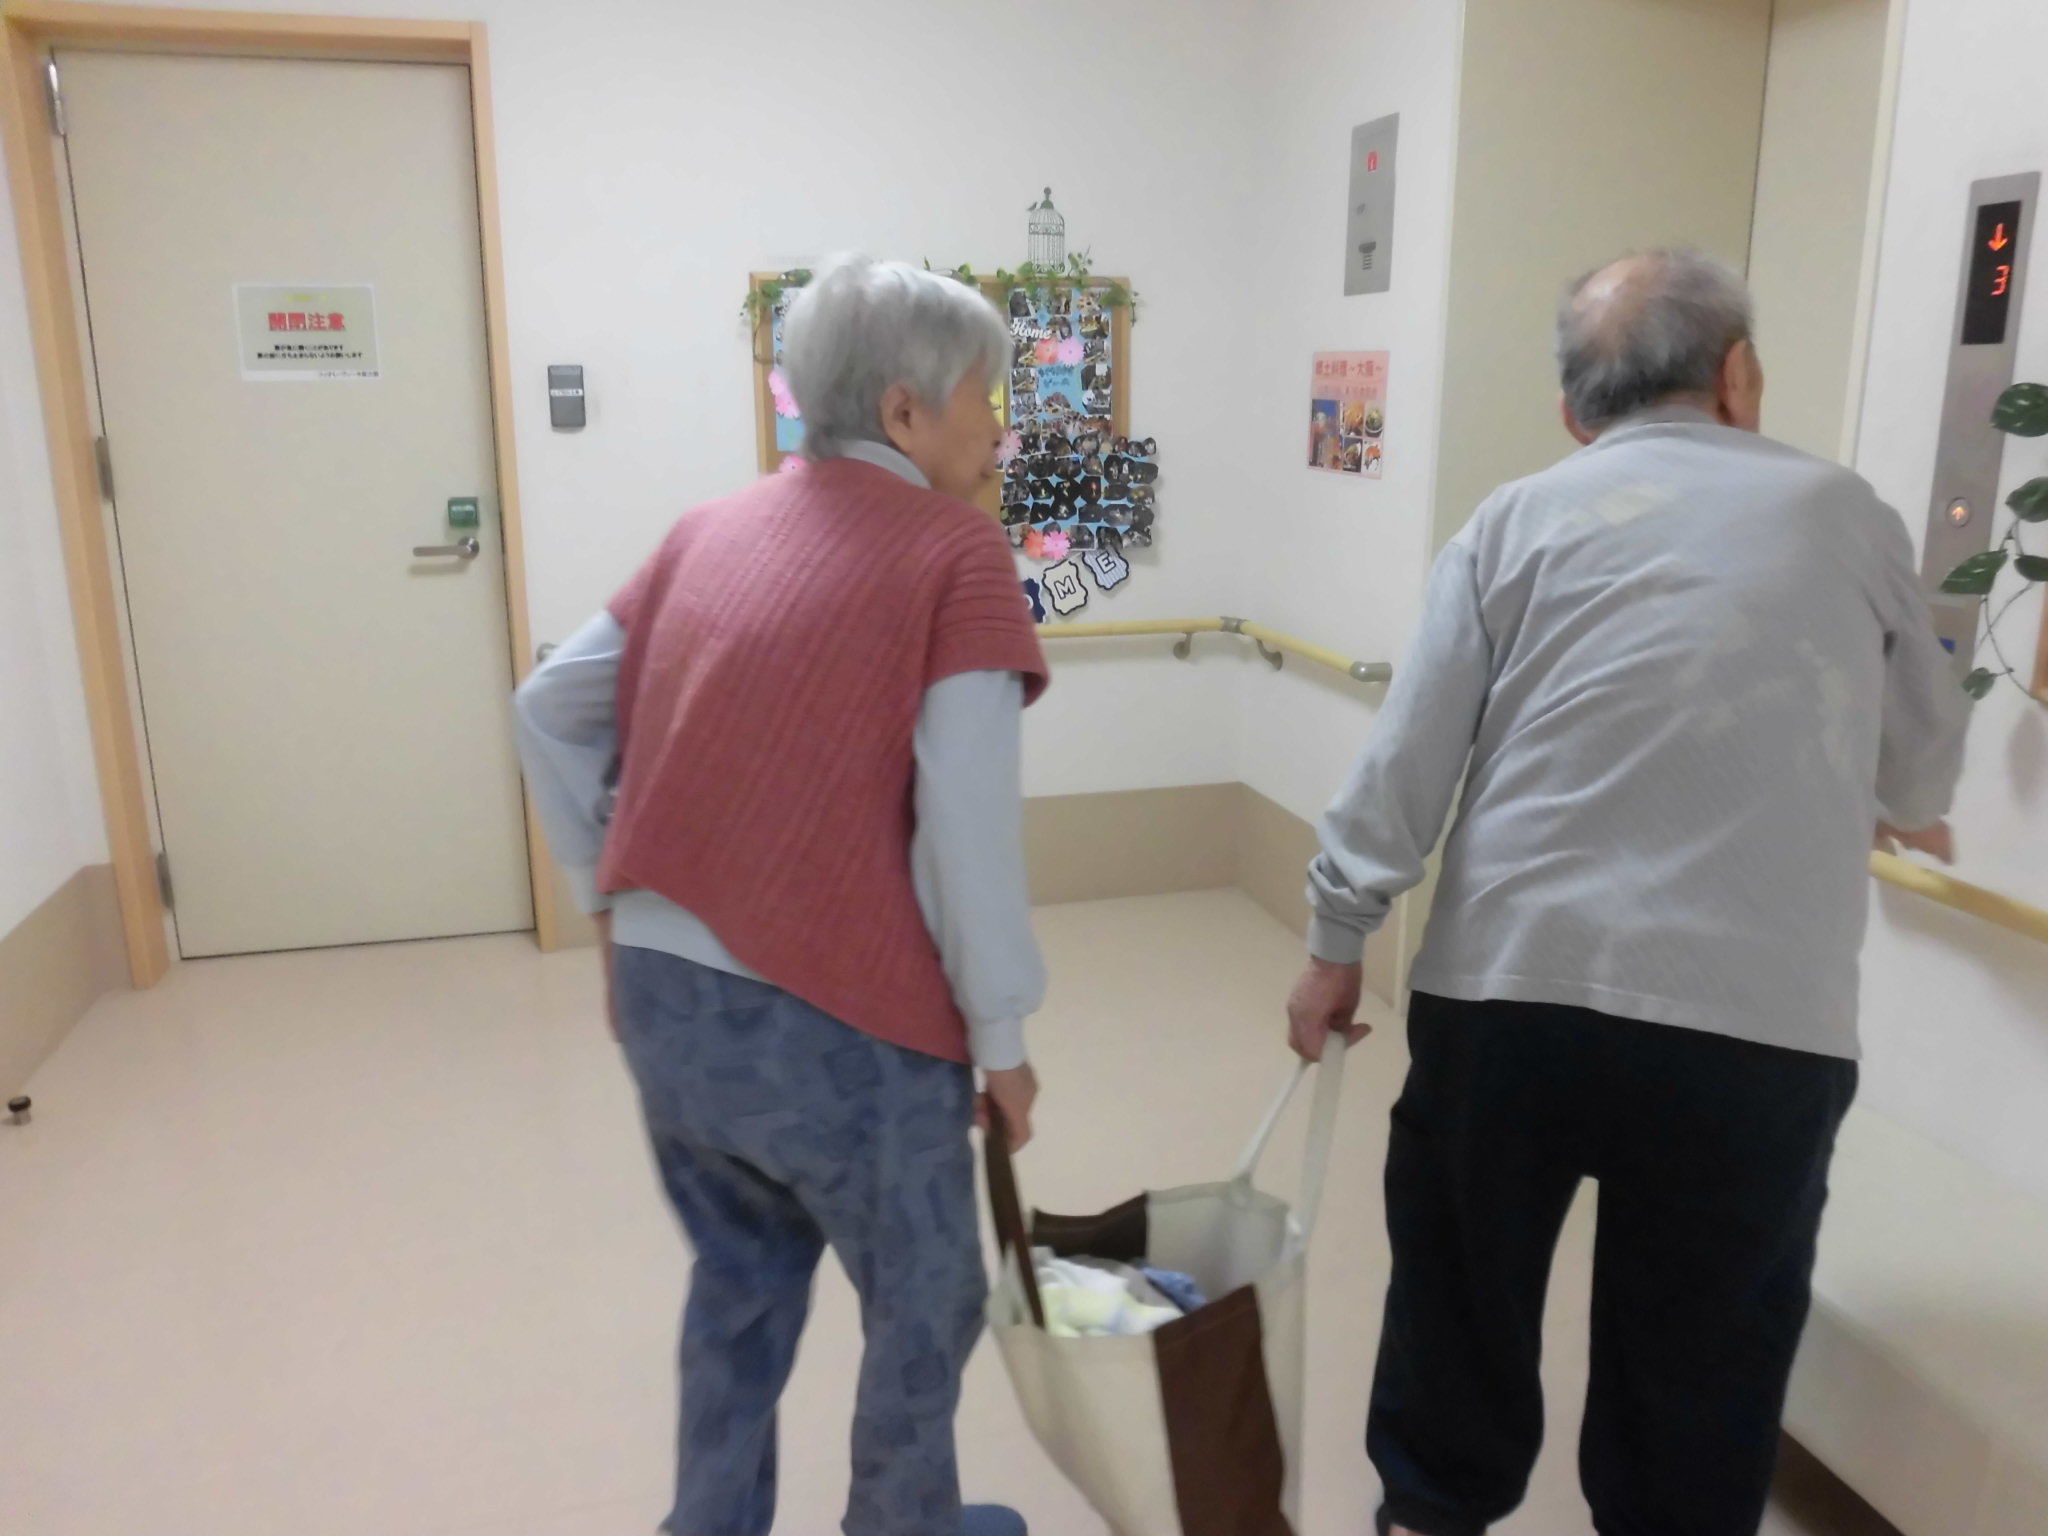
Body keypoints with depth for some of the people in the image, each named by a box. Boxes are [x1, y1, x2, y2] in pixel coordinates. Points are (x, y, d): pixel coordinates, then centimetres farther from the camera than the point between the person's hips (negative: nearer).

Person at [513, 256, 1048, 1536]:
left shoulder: (718, 529, 8)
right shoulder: (955, 551, -12)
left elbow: (550, 707, 12)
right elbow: (968, 826, -17)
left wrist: (611, 891, 19)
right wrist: (1001, 1036, -7)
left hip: (660, 994, 7)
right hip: (833, 1022, -7)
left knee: (741, 1281, 27)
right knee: (923, 1305, 19)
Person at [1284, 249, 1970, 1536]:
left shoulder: (1521, 521, 5)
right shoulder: (1847, 515, 9)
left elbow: (1408, 763, -1)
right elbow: (1924, 761, 21)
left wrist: (1338, 943, 9)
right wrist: (1906, 811, 43)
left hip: (1509, 986, 1)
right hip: (1760, 1018, 0)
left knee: (1462, 1290, 20)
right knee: (1703, 1353, 15)